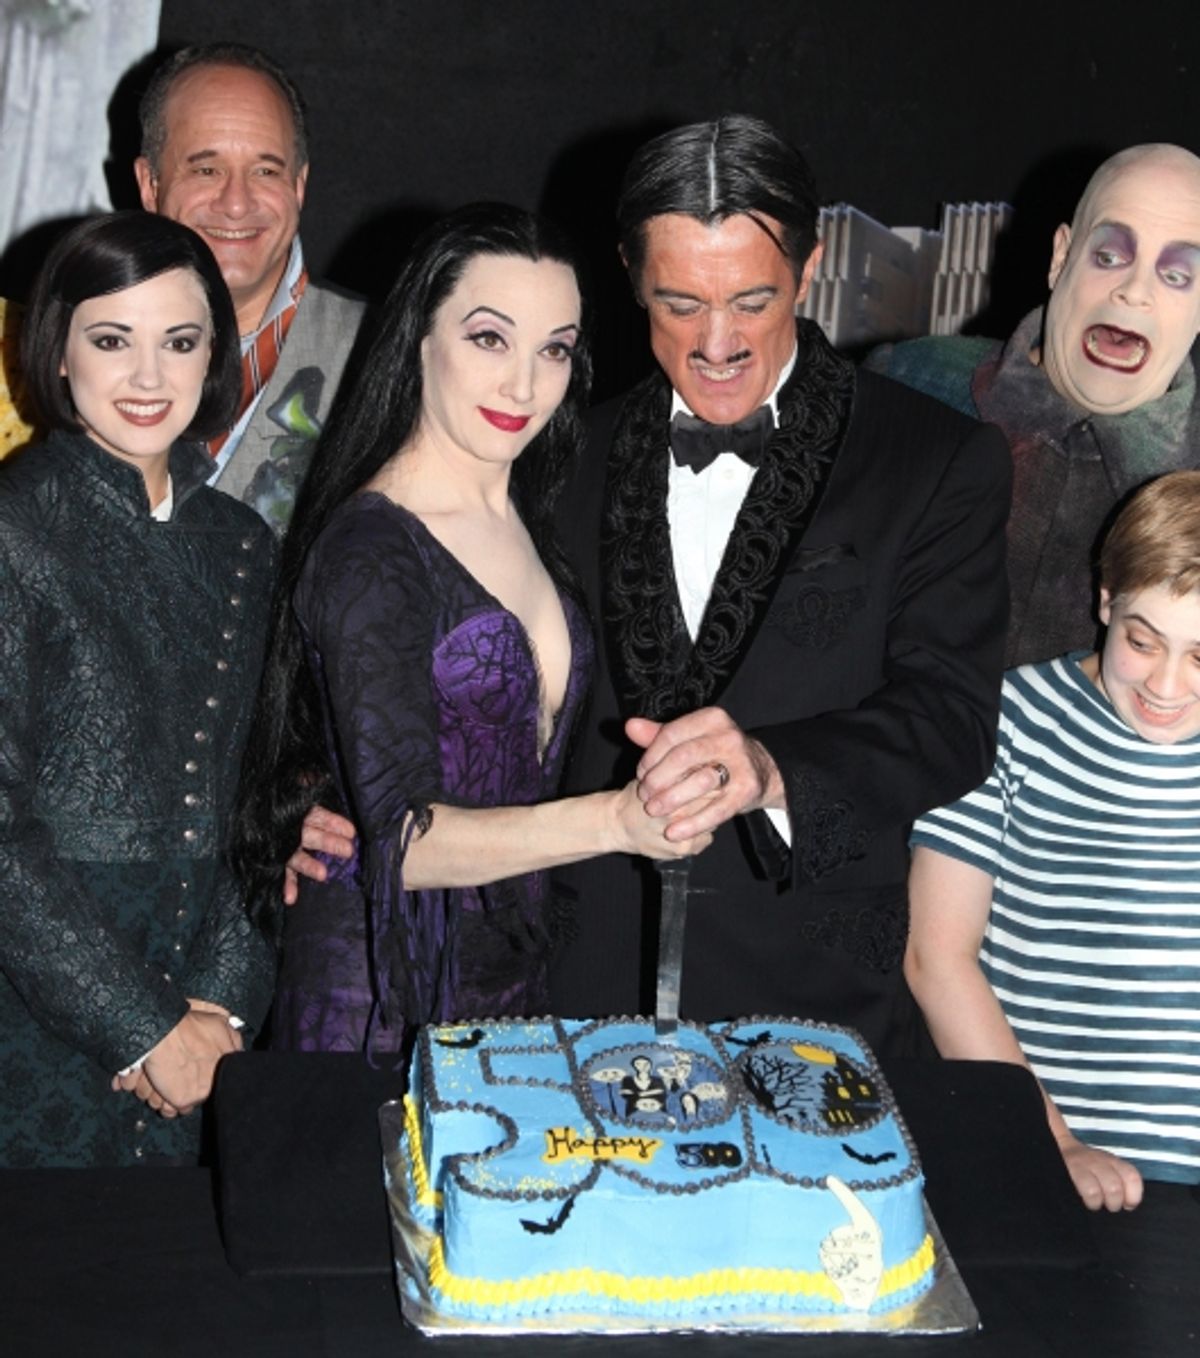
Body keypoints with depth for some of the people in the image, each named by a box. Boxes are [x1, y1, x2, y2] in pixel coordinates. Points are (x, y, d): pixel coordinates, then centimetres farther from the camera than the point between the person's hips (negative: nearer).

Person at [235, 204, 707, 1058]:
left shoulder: (524, 517, 5)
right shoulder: (369, 552, -20)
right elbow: (402, 836, -27)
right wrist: (616, 819, -38)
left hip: (515, 971, 7)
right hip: (385, 996, -7)